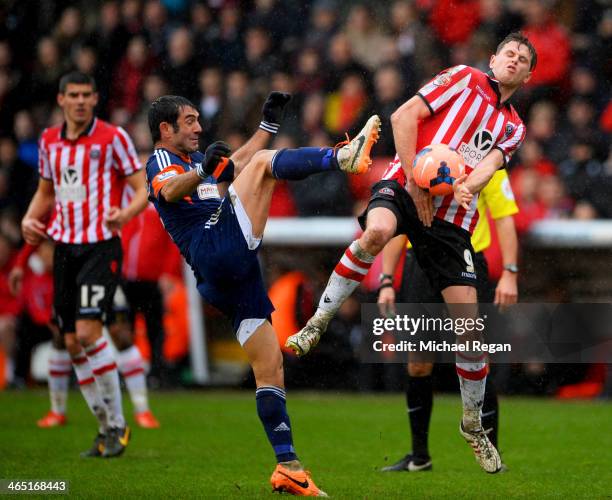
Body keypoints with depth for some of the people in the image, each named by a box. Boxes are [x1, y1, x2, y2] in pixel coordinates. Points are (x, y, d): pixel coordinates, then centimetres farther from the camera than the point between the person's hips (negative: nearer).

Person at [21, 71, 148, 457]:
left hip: (101, 247, -6)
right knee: (72, 342, 4)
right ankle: (105, 427, 15)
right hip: (64, 247, 6)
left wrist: (125, 213, -26)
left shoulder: (112, 138, -5)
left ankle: (117, 423, -5)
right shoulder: (49, 141, 11)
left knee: (88, 331, -18)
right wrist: (30, 219, 5)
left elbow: (143, 189, -5)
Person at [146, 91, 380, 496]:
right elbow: (169, 190, -20)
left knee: (270, 365, 4)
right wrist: (203, 171, -38)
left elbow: (236, 163, 49)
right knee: (263, 162, -12)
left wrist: (269, 123, 49)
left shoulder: (196, 160, 32)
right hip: (218, 247, -9)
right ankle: (342, 157, -38)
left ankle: (288, 467, 1)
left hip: (236, 276, 9)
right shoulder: (161, 162, 5)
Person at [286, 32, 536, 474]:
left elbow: (490, 162, -1)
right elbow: (404, 117, -1)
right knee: (378, 230, -41)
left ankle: (473, 424, 16)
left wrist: (467, 187, -25)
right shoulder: (464, 79, 7)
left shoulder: (513, 127, 19)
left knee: (468, 320, -3)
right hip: (405, 187, -4)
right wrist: (414, 183, -9)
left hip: (452, 218, 4)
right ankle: (318, 324, -25)